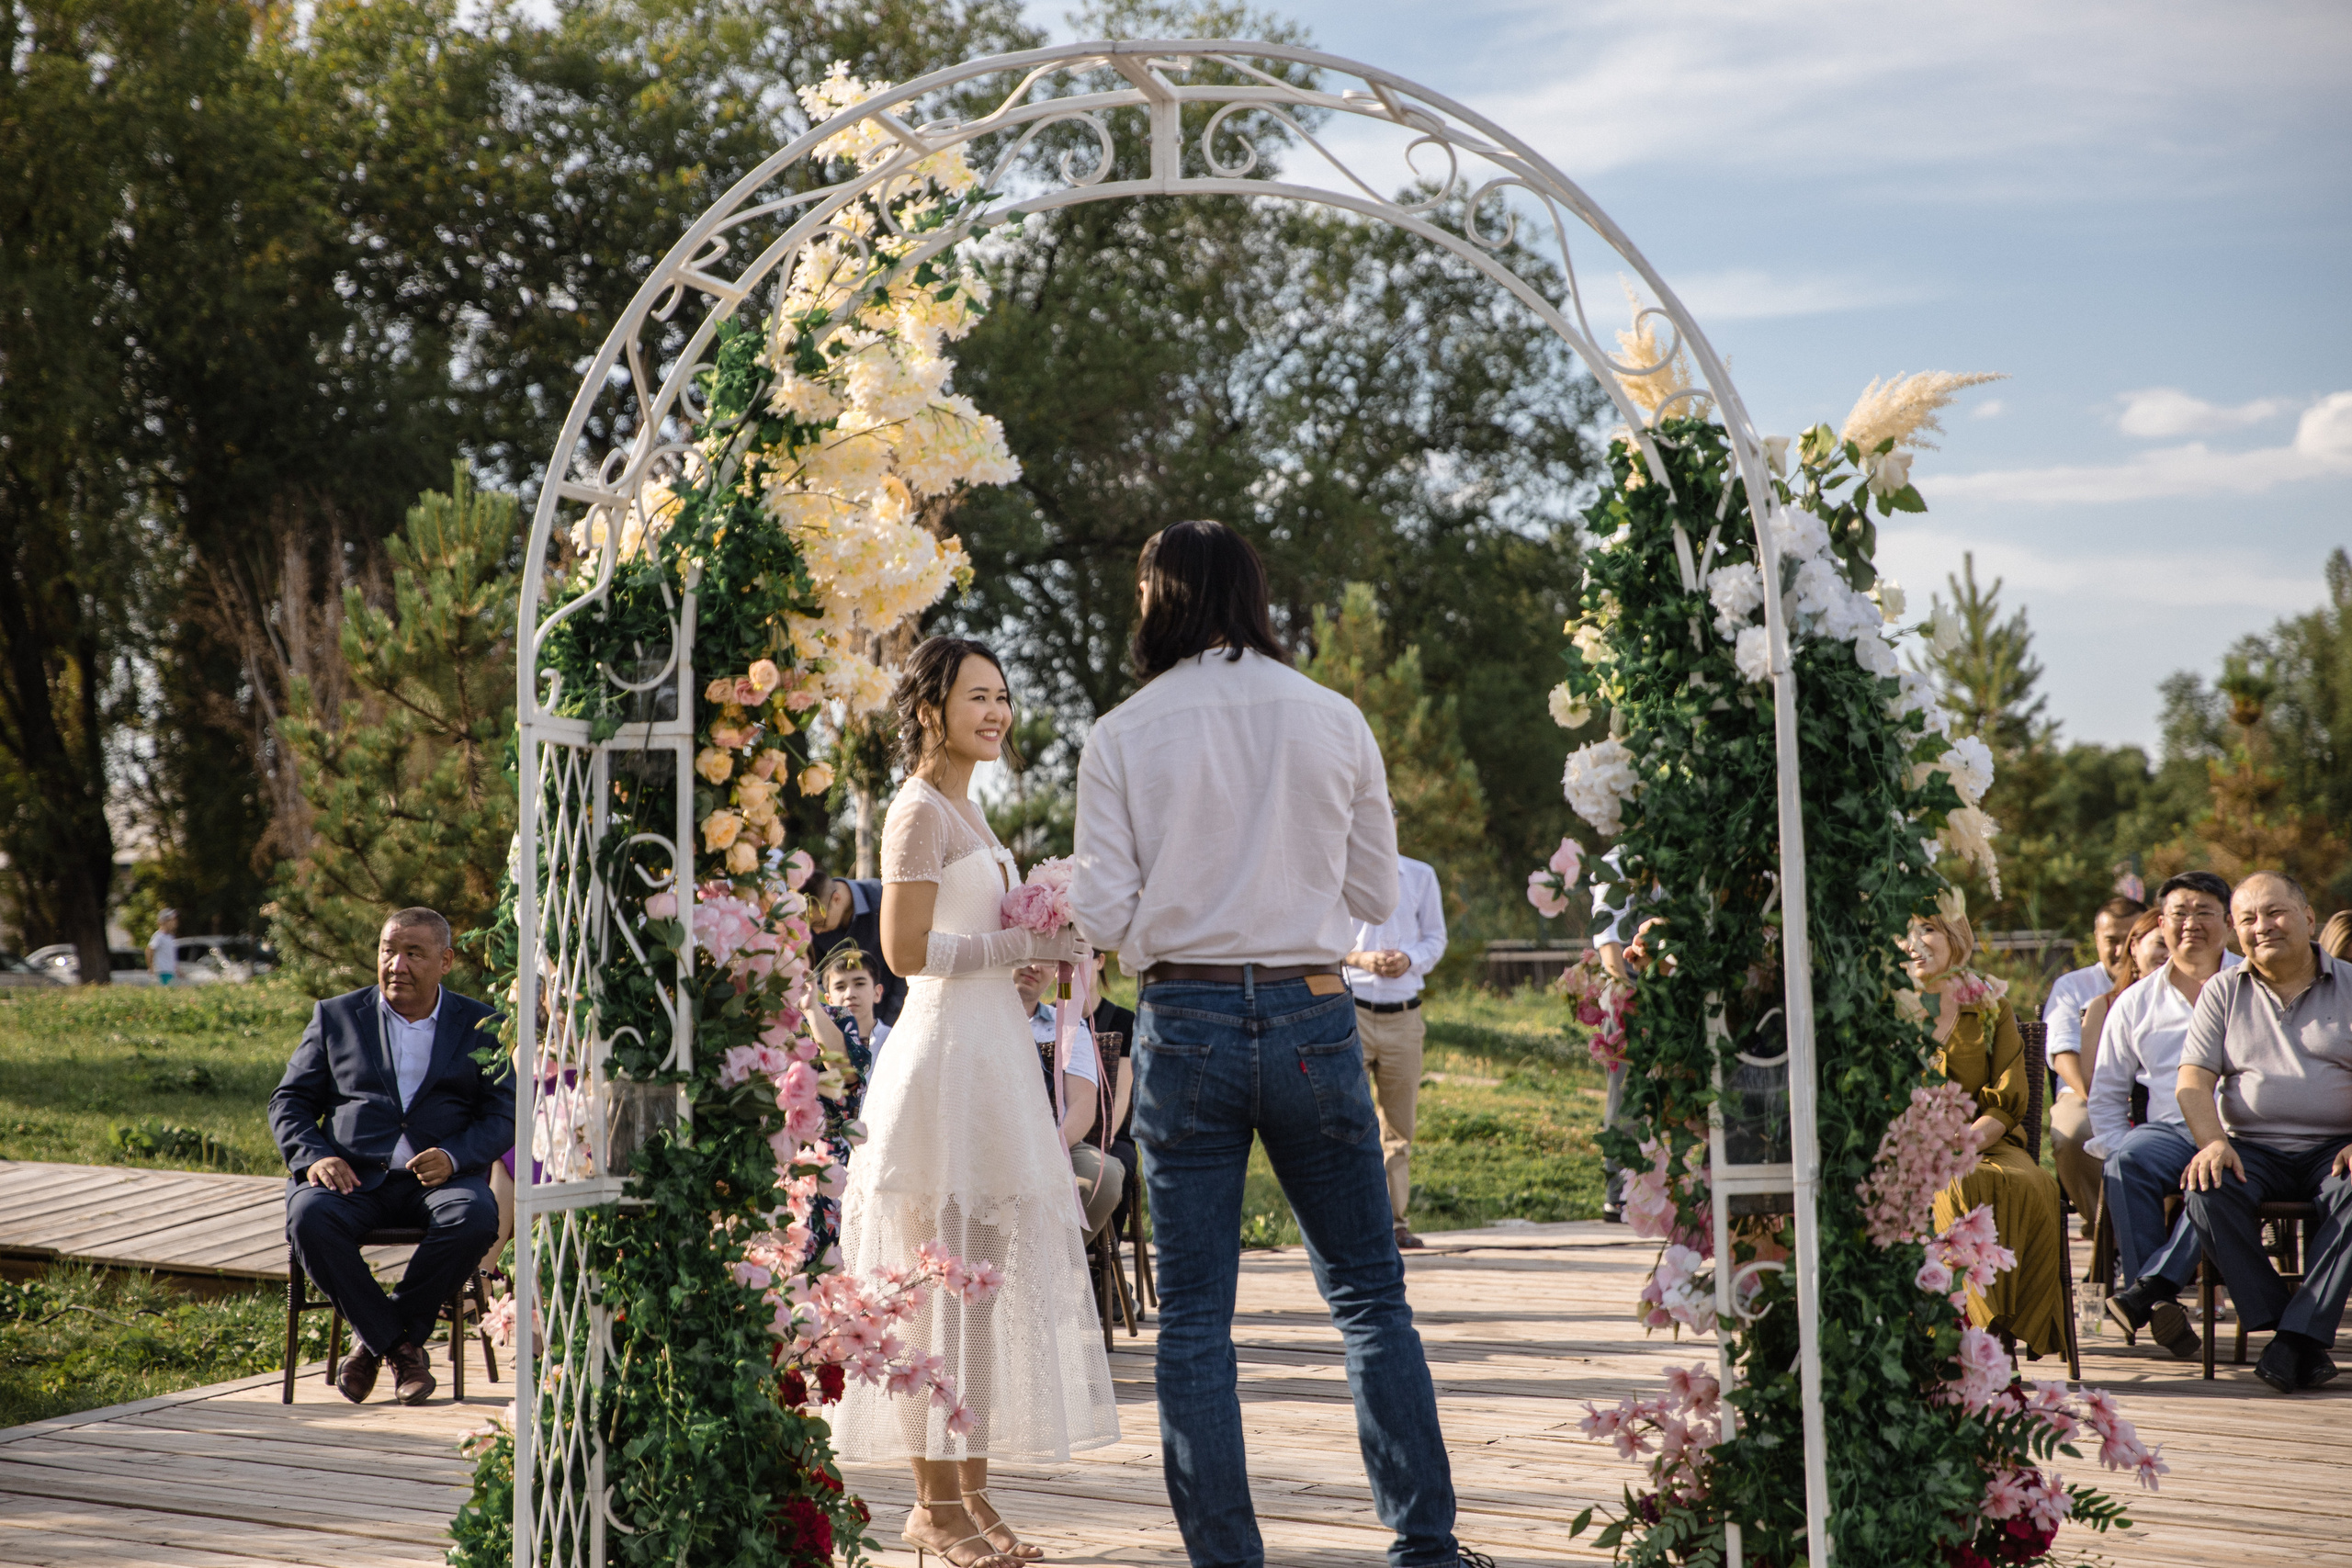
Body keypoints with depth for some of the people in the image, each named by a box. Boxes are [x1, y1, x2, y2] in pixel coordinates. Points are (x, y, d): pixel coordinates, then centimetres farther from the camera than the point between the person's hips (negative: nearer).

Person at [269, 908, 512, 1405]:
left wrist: (453, 1157, -15)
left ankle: (378, 1340, -16)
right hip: (352, 1175, 1)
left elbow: (502, 1115, 5)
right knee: (309, 1216, -32)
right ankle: (398, 1344, -16)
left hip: (440, 1177, -1)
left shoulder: (479, 1025, 13)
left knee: (475, 1215, -34)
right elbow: (290, 1102, 12)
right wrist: (313, 1157, -9)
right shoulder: (336, 1016, 15)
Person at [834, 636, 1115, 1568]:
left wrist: (1045, 948, 10)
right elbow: (907, 949, -18)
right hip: (944, 1055, -10)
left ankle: (971, 1492, 16)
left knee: (989, 1271, 10)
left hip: (992, 1055, 10)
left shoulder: (964, 809, 19)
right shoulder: (920, 809, -9)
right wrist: (1024, 944, -13)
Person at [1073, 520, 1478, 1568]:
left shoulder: (1121, 737, -2)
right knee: (1369, 1294, 12)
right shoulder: (1334, 721, 2)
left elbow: (1104, 913, -4)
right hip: (1312, 1017, 1)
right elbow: (1375, 894, 8)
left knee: (1193, 1315, 6)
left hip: (1185, 1020, -1)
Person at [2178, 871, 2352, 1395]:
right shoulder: (2224, 992, 12)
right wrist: (2213, 1142, -18)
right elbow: (2193, 1082, 3)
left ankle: (2300, 1335, -35)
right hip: (2253, 1147, 1)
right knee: (2208, 1193, -31)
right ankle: (2275, 1323, -28)